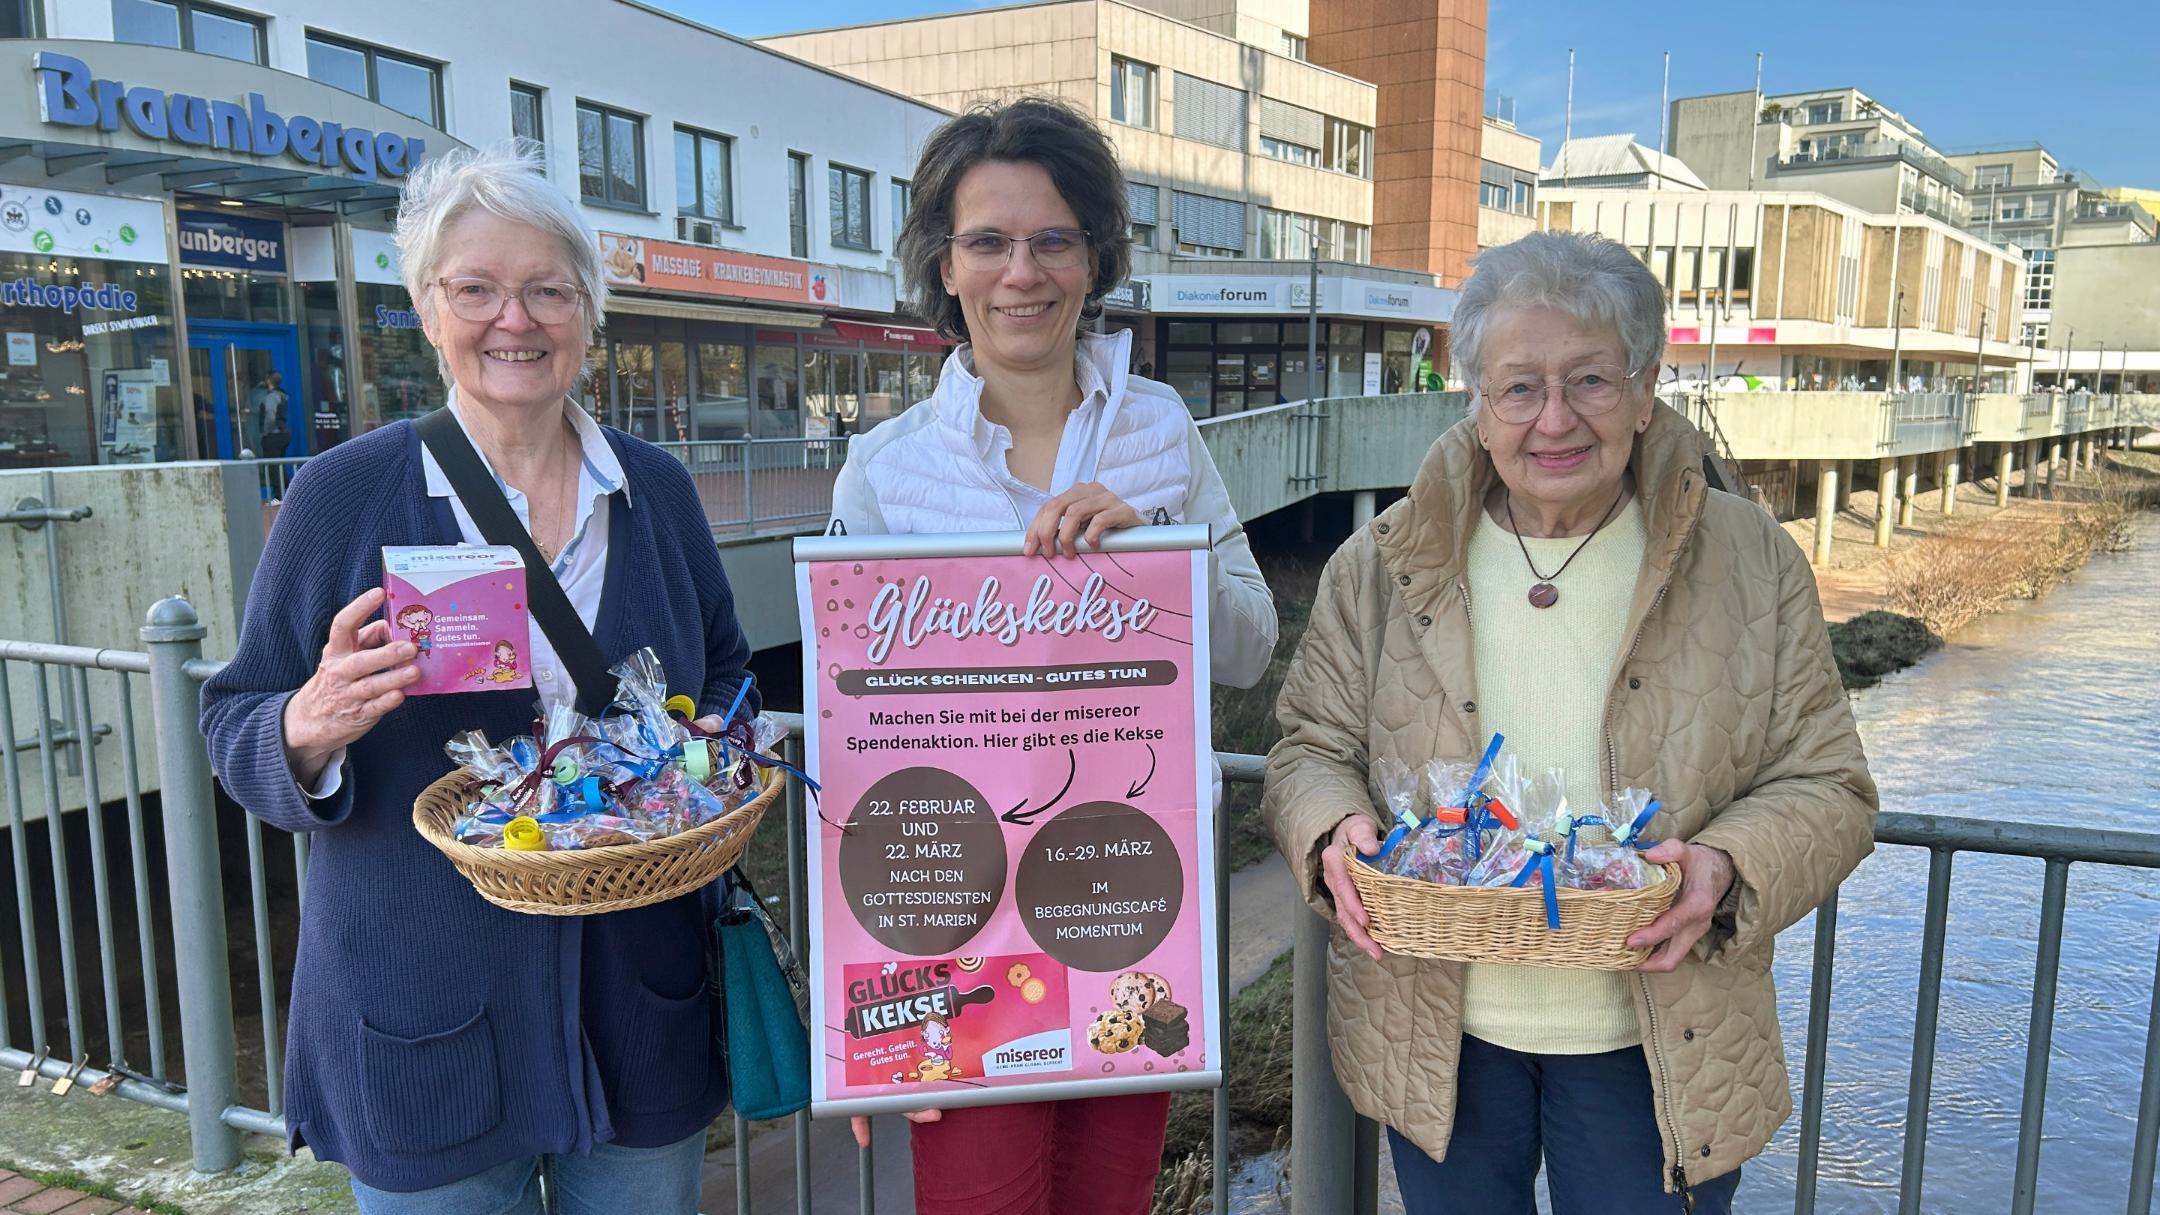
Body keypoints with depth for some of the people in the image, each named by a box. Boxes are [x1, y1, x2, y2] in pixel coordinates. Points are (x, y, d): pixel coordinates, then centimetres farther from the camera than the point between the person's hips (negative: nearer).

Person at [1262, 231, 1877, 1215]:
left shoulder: (1750, 563, -4)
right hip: (1436, 1033, 1)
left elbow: (1826, 785, -1)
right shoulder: (1380, 567, -2)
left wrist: (1730, 868, -22)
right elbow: (1310, 745, 4)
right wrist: (1333, 830, -18)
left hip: (1657, 1050, -1)